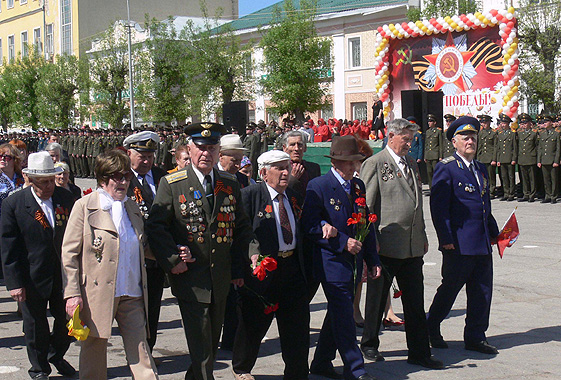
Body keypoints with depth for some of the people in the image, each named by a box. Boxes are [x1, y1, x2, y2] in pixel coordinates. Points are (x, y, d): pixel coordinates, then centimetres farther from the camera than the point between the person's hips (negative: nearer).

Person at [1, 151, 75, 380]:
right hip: (32, 277, -3)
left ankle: (56, 355, 39)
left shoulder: (65, 198, 0)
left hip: (64, 273, 3)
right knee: (35, 326, 9)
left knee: (67, 320, 11)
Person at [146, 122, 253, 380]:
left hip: (221, 280, 5)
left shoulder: (230, 184, 9)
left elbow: (242, 228, 14)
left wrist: (238, 268, 8)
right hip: (190, 279, -5)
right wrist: (172, 260, -14)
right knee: (200, 345, -7)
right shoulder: (171, 184, -4)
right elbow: (155, 226, -5)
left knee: (212, 341, 15)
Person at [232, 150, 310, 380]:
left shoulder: (295, 198, 13)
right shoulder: (250, 195, -6)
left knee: (298, 326, 5)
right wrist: (253, 253, -28)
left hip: (293, 268, 5)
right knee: (253, 324, 10)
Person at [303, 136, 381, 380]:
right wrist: (343, 242, -18)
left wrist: (372, 260, 13)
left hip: (353, 263, 7)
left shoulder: (359, 186, 12)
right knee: (344, 316, -7)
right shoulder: (318, 186, -9)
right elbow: (310, 226, -13)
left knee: (339, 313, 13)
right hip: (332, 261, -7)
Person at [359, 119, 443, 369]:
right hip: (385, 245, -6)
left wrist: (423, 236, 20)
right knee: (377, 298, 9)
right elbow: (366, 206, -9)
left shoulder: (411, 163, 15)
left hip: (413, 246, 6)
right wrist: (371, 241, -13)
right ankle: (369, 345, 26)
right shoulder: (375, 164, -7)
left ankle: (419, 353, 13)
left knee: (415, 302, 7)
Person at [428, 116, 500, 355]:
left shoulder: (481, 169, 17)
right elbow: (438, 207, -12)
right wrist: (446, 239, -17)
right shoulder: (446, 168, -7)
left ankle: (475, 338, 18)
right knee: (450, 288, 3)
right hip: (458, 243, -7)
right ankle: (431, 329, 23)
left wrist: (494, 232, 17)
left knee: (482, 291, 8)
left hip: (483, 243, 7)